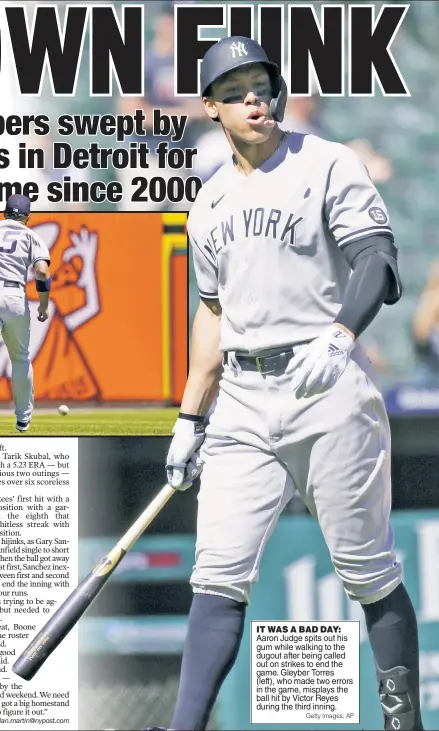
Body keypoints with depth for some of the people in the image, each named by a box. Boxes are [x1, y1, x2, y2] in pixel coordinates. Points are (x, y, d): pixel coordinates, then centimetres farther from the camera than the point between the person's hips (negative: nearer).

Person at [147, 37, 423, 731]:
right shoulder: (211, 201, 16)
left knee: (368, 571, -1)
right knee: (219, 573, -2)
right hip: (241, 400, 5)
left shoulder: (327, 165, -1)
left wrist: (338, 335, -29)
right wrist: (189, 419, 19)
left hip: (327, 388, -5)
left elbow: (377, 260, -11)